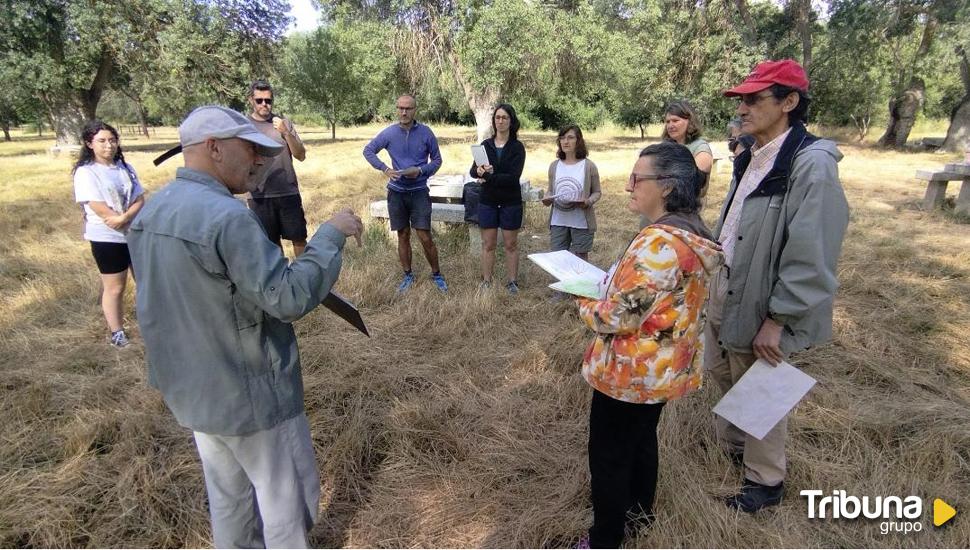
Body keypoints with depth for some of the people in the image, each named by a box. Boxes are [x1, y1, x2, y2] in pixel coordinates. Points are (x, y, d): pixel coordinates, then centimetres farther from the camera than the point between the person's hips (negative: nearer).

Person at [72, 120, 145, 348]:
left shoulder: (125, 168, 6)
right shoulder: (85, 172, -9)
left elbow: (140, 200, -1)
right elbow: (100, 209, -16)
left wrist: (124, 218, -19)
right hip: (107, 238, -5)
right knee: (114, 287, 4)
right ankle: (116, 332, 17)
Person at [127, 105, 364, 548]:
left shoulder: (150, 213, 4)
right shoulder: (227, 216, -26)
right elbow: (290, 299, -28)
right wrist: (331, 234, -19)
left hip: (189, 389, 9)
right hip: (248, 393, -8)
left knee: (228, 496, 24)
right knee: (286, 496, 13)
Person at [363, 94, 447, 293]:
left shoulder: (426, 133, -5)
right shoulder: (389, 133, -2)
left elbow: (437, 159, 3)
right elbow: (368, 150, 7)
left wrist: (420, 170, -15)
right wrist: (384, 168, -8)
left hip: (419, 191, -2)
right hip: (396, 192, 2)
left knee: (425, 237, -6)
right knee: (403, 235, 10)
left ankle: (436, 274, 14)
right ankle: (408, 276, 25)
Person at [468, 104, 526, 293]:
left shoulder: (517, 147, -4)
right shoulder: (485, 145, 6)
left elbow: (514, 176, -16)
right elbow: (473, 171, -4)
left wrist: (488, 176, -20)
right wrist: (479, 170, -27)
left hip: (510, 202, -2)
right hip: (487, 201, 2)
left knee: (511, 244, 6)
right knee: (488, 244, 6)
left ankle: (512, 282, 16)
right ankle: (486, 282, 15)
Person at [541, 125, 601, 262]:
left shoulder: (588, 166, -4)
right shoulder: (554, 165, 5)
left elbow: (597, 192, 1)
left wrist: (588, 202, -19)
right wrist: (547, 199, -9)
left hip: (581, 223, -2)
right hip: (558, 221, 3)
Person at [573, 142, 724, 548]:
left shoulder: (659, 243, -30)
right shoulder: (694, 233, 1)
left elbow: (618, 319, -29)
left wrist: (584, 302, -10)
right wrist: (610, 284, 6)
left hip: (631, 371, -9)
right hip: (663, 368, 10)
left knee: (609, 455, 9)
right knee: (642, 437, 28)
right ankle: (639, 507, 50)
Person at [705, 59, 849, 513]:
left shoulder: (812, 164, -21)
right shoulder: (752, 157, 6)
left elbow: (811, 255, -23)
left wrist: (778, 319, -20)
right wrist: (714, 276, 14)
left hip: (759, 301, -8)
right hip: (724, 286, 8)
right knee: (721, 371, 23)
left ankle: (765, 481, 32)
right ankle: (732, 445, 48)